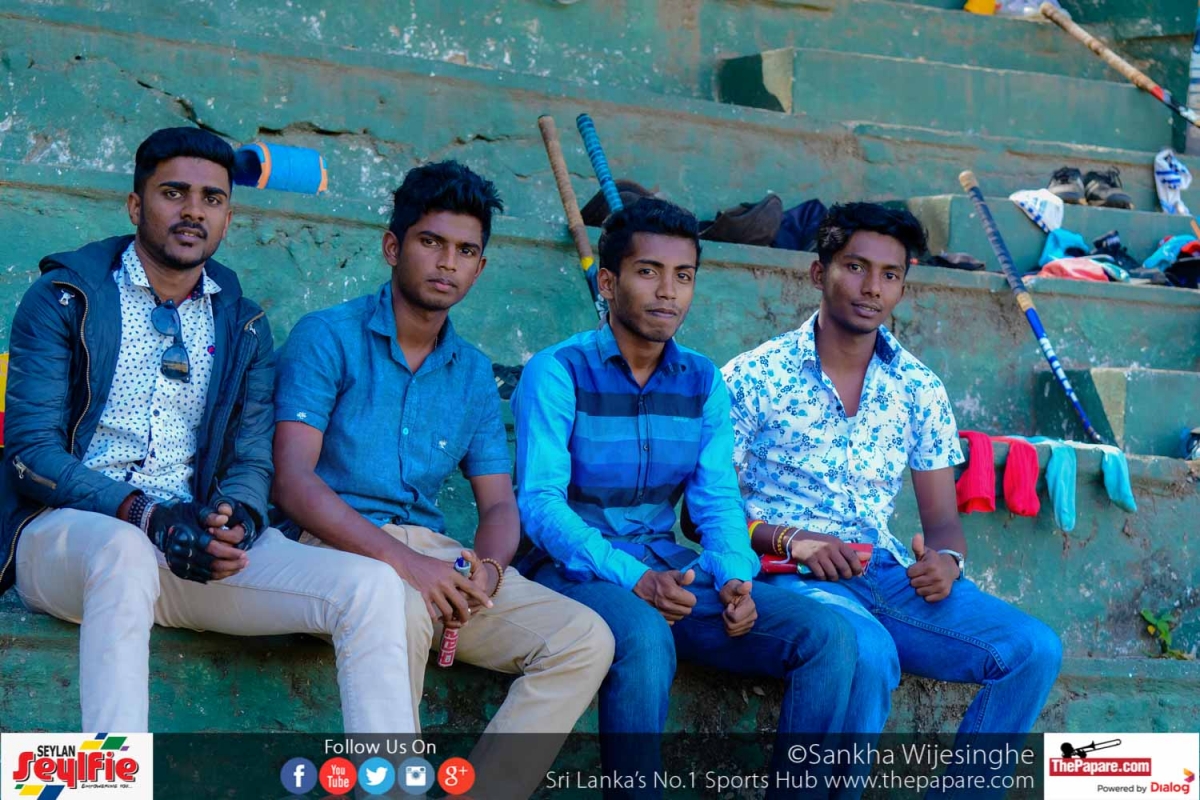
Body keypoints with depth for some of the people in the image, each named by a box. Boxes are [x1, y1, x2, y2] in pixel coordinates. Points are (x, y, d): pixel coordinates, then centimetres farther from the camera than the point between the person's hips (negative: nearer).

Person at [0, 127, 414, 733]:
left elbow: (253, 458, 13)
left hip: (194, 543, 4)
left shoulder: (244, 326, 17)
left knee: (370, 587, -18)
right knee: (125, 552, -42)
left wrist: (237, 518, -13)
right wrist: (147, 517, -20)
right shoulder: (64, 299, 4)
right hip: (64, 533, -4)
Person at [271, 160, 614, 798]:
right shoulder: (329, 338, 0)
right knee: (405, 612, -40)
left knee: (584, 639, -15)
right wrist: (399, 560, -24)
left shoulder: (473, 374, 18)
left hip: (435, 555, 6)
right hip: (338, 547, -6)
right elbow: (293, 481, -11)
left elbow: (499, 504, 15)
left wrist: (489, 568, -11)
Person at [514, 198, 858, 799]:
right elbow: (538, 502, -16)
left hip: (670, 568, 6)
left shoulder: (704, 382, 10)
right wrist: (633, 579, -28)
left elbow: (718, 500, 6)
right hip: (576, 570, -5)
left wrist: (735, 578, -16)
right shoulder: (559, 372, -7)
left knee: (826, 637, -14)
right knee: (643, 636, -39)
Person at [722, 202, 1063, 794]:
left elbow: (943, 520, 14)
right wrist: (789, 538, -18)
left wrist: (945, 560, -10)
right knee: (869, 652, -37)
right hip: (789, 576, -5)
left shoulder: (919, 390, 12)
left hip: (888, 573, 5)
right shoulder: (752, 377, 0)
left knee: (1034, 650, -15)